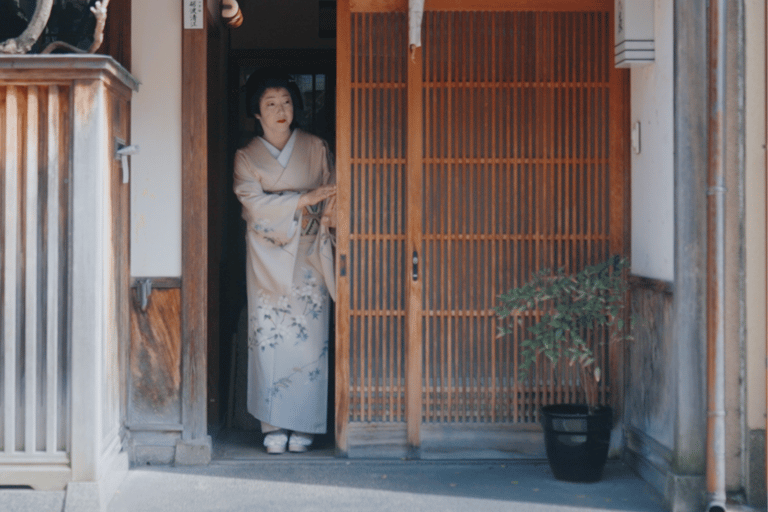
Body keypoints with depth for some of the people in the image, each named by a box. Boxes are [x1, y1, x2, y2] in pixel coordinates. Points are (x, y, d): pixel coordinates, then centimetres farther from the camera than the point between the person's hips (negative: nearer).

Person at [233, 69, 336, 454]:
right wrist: (305, 199, -18)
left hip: (308, 255, 1)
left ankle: (303, 426, 2)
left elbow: (331, 196, 7)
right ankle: (274, 426, 1)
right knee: (269, 338, -5)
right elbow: (255, 203, -9)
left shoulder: (316, 149, 8)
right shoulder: (246, 157, 5)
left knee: (309, 338, -5)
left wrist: (330, 212, -16)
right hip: (268, 258, 0)